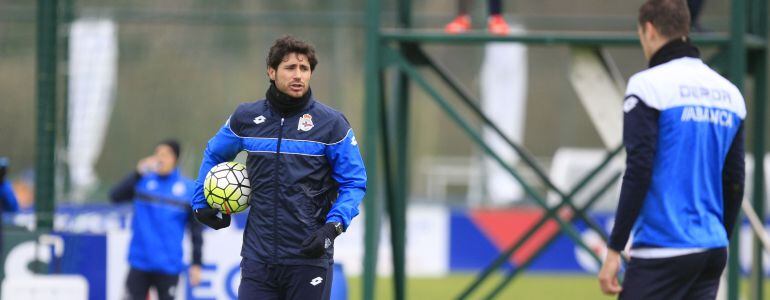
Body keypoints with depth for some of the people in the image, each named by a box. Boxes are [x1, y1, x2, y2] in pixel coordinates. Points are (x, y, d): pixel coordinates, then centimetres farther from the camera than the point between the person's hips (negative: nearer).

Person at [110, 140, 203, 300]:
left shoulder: (189, 189, 1)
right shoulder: (143, 182, 3)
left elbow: (196, 229, 4)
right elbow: (115, 196, -11)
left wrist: (196, 264, 2)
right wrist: (138, 173, -21)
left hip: (168, 267, -1)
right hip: (139, 263, 1)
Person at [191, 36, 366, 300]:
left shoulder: (331, 123, -2)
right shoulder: (246, 118, 6)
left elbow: (354, 183, 1)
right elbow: (213, 155, 25)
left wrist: (332, 227, -12)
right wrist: (201, 204, 19)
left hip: (309, 256, -2)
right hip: (258, 256, 2)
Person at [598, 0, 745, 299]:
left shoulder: (648, 84, -7)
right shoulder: (729, 91, 13)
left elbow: (638, 173, -13)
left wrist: (614, 249, -11)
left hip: (662, 252, -7)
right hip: (712, 250, 7)